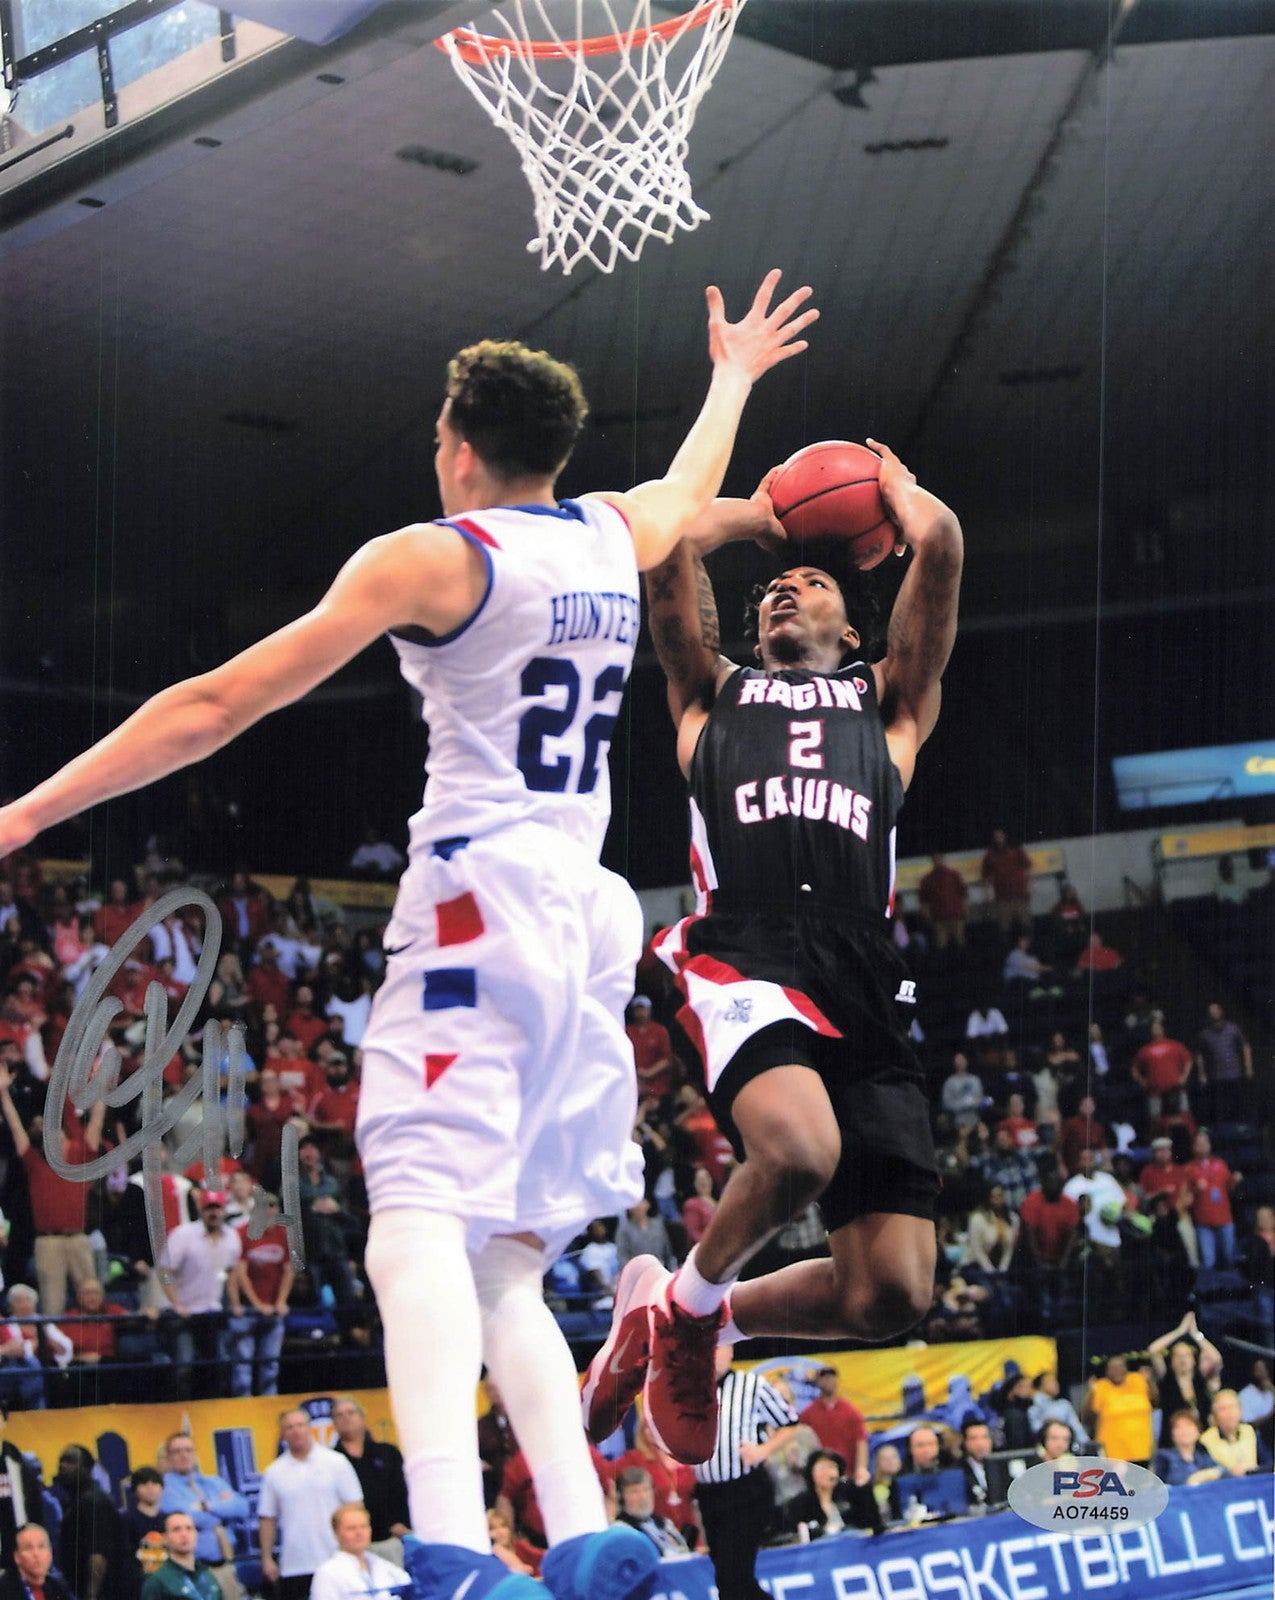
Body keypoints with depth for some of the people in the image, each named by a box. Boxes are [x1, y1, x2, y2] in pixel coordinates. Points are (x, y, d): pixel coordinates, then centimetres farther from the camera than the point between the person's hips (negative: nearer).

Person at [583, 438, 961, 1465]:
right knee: (798, 1149, -34)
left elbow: (941, 546, 19)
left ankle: (689, 1319, 20)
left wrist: (896, 490, 38)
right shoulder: (714, 694, 29)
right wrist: (752, 516, 37)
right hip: (742, 954, -2)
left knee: (891, 1294, -9)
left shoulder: (889, 700, 30)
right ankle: (691, 1296, -1)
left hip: (864, 984, 2)